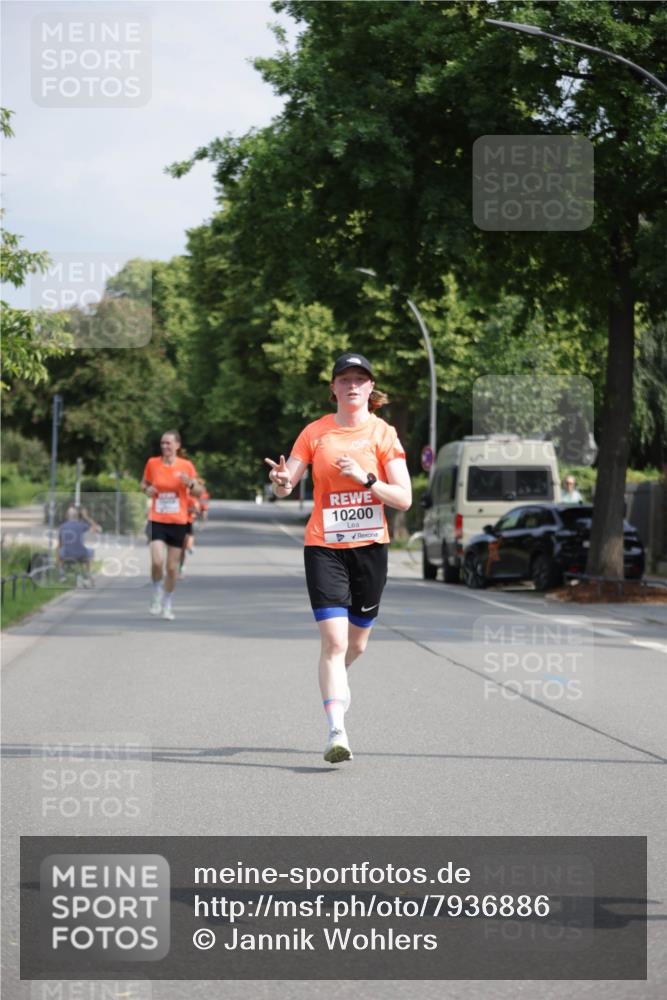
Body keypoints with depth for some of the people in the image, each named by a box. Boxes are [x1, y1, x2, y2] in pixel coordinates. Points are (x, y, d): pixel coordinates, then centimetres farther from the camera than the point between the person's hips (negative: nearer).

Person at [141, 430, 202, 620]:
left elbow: (198, 492, 3)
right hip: (157, 521, 0)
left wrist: (190, 484, -18)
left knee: (172, 567, 5)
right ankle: (157, 594, 7)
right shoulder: (152, 463, 0)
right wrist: (147, 489, -7)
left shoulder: (186, 466, -2)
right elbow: (144, 483, 16)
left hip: (178, 522, 1)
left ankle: (167, 605, 23)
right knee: (157, 561, -20)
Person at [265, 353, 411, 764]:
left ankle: (337, 680, 48)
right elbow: (286, 485, 0)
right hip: (324, 547, -1)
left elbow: (404, 499, -6)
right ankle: (337, 732, -18)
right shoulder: (316, 432, 2)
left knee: (356, 643, 14)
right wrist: (281, 481, -24)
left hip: (370, 546, 1)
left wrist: (365, 478, -20)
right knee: (334, 640, -15)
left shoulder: (383, 433, -1)